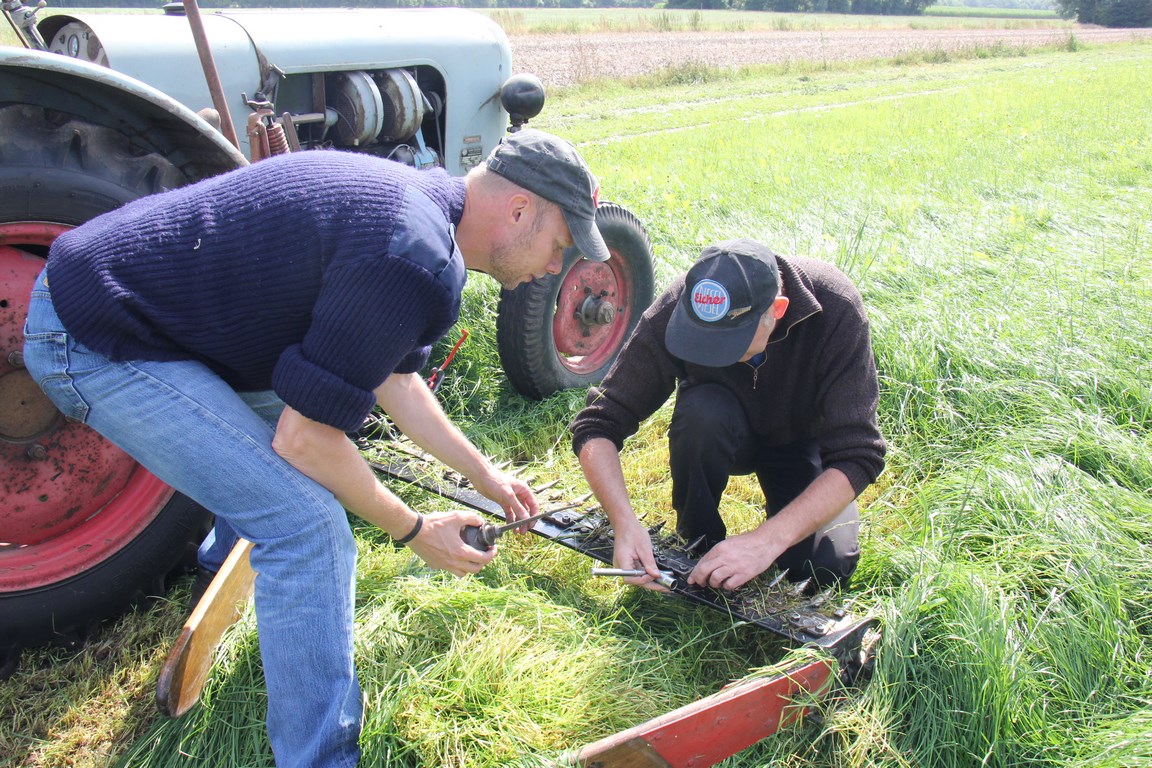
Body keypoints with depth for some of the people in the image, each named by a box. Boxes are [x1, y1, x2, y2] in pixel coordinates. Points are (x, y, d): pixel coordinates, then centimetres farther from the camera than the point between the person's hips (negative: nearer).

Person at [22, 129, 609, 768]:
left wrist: (482, 473, 19)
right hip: (94, 343, -10)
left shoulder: (417, 201, 5)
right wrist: (414, 531, -8)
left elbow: (391, 379, 15)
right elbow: (303, 440, -22)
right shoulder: (416, 265, -27)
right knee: (307, 523, -15)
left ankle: (228, 556, 51)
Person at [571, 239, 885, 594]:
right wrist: (624, 522, -42)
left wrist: (767, 540, -43)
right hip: (718, 432, 1)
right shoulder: (673, 312, -30)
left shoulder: (835, 309, -33)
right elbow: (598, 425, -26)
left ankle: (777, 521, 10)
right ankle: (700, 545, -9)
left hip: (804, 437, 0)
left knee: (827, 568, -23)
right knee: (701, 410, -34)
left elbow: (858, 456, -33)